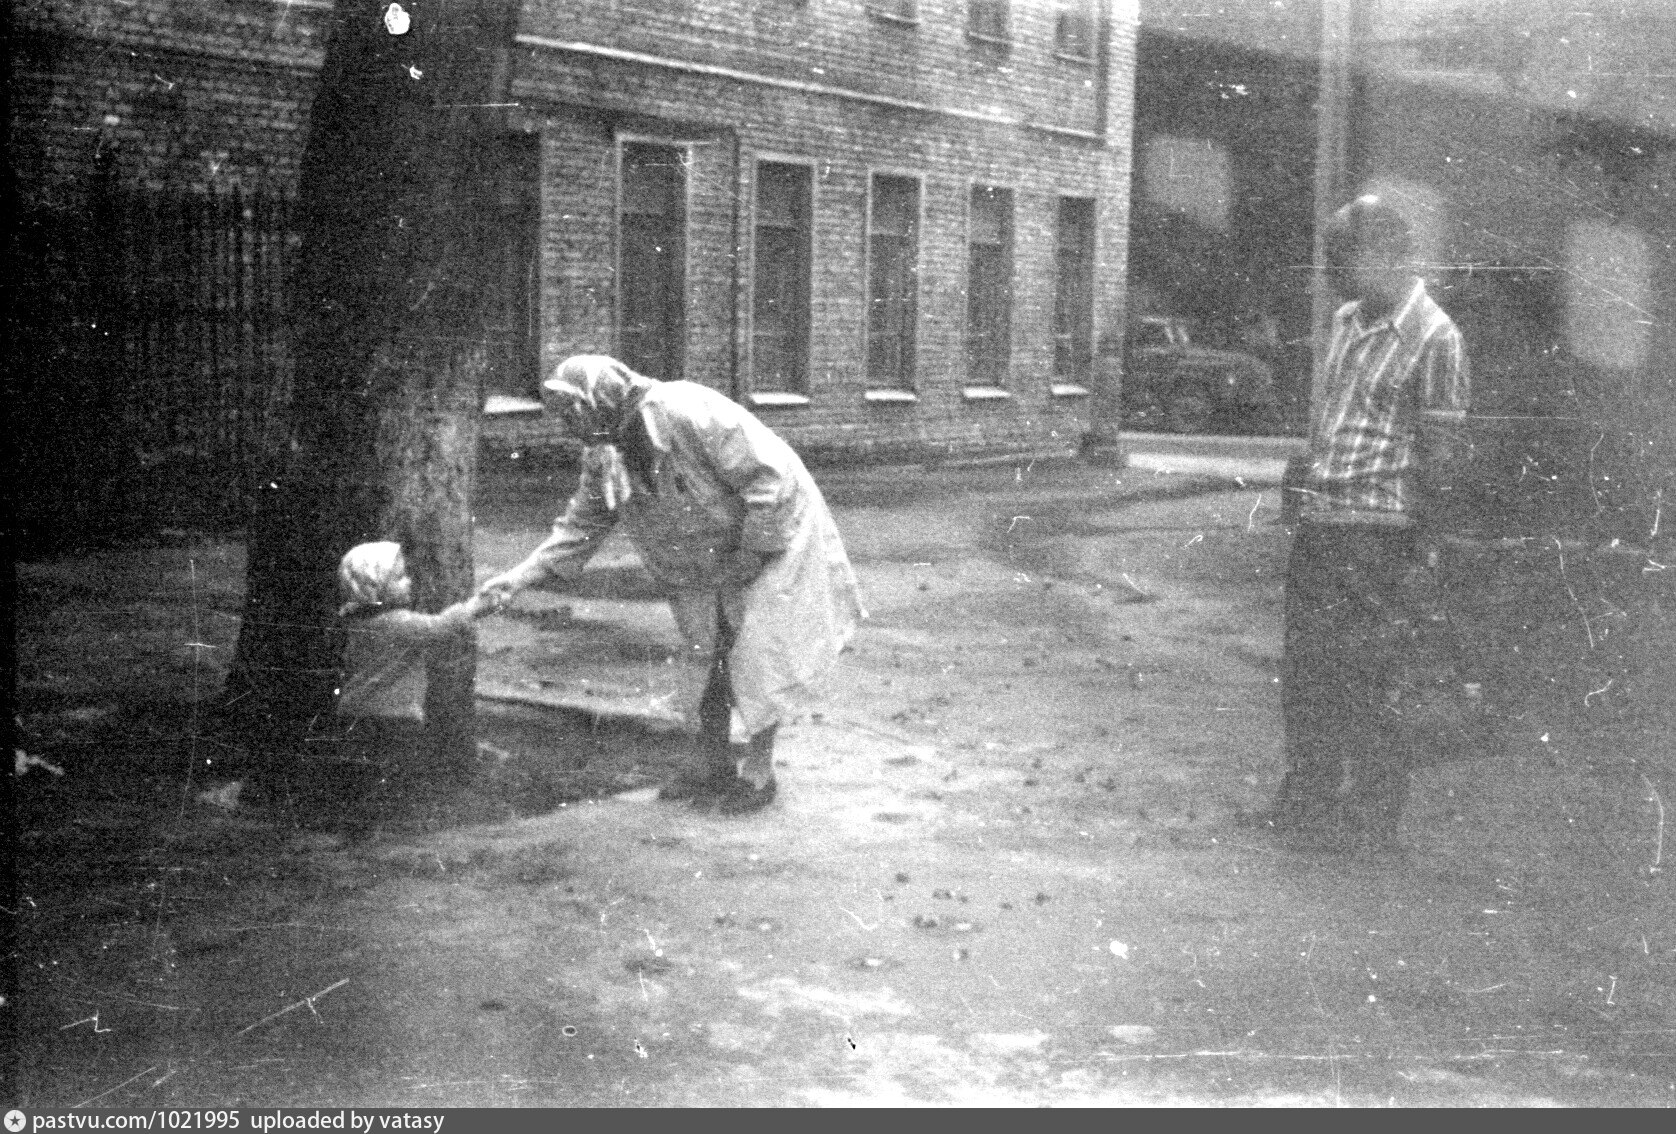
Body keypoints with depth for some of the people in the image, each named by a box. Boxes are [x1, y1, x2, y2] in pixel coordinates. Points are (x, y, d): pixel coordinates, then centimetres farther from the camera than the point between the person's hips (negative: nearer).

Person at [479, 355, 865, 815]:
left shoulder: (690, 412, -32)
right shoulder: (604, 458, -7)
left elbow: (770, 478, -29)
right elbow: (580, 526, 2)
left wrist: (750, 554, -23)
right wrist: (521, 576, -9)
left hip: (772, 539, -8)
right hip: (707, 567, 8)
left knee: (755, 660, -8)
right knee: (708, 659, 11)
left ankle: (755, 774, 3)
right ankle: (712, 766, 23)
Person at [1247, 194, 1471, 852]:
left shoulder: (1432, 339, -12)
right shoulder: (1347, 322, 13)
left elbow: (1442, 457, -13)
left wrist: (1421, 556, -16)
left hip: (1378, 534, -8)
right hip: (1320, 525, 8)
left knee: (1363, 679, -2)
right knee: (1302, 669, 12)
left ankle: (1373, 817, 11)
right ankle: (1308, 799, 25)